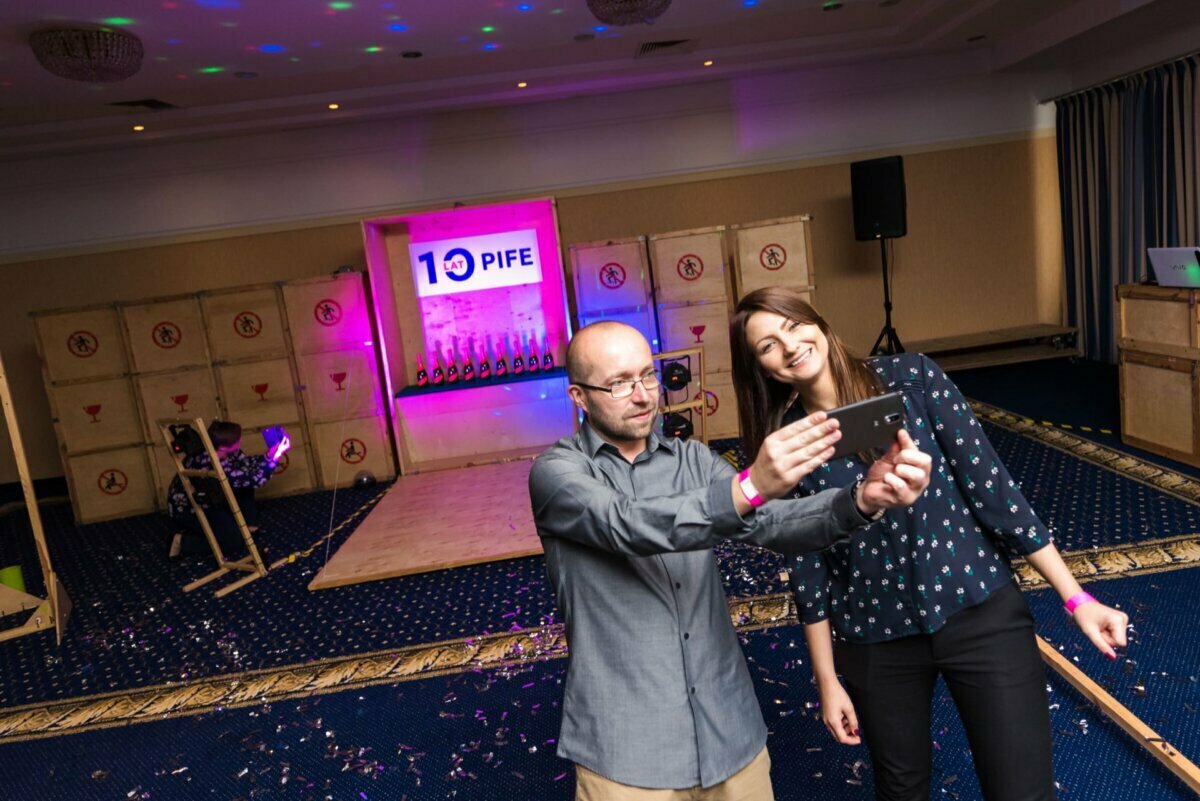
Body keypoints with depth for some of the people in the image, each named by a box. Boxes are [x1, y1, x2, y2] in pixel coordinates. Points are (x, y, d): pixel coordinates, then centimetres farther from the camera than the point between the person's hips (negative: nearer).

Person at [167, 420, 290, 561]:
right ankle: (182, 542, 0)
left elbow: (248, 463, 0)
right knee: (237, 541, -12)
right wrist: (277, 456, -32)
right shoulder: (212, 465, -39)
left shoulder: (222, 451, -14)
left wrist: (270, 454, -15)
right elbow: (254, 479, -36)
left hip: (207, 499, 9)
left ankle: (247, 526, 12)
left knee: (245, 484, -3)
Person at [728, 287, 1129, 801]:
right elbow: (809, 568, 0)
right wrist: (827, 679, 4)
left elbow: (989, 483, -8)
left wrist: (1076, 598, -6)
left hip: (980, 611, -1)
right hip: (875, 640, 1)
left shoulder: (912, 378, -10)